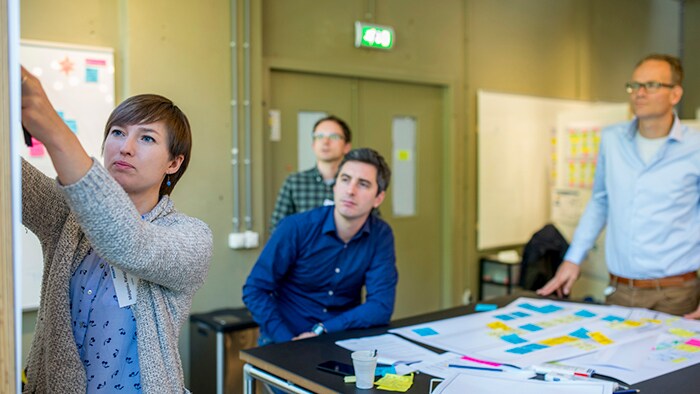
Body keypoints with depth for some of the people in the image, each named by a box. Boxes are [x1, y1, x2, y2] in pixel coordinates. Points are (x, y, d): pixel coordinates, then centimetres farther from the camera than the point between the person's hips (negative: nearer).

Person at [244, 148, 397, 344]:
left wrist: (321, 331, -20)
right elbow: (255, 290, -9)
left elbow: (381, 306, -11)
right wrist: (289, 342, -20)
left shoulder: (381, 236, -7)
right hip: (285, 341, -1)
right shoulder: (296, 227, -13)